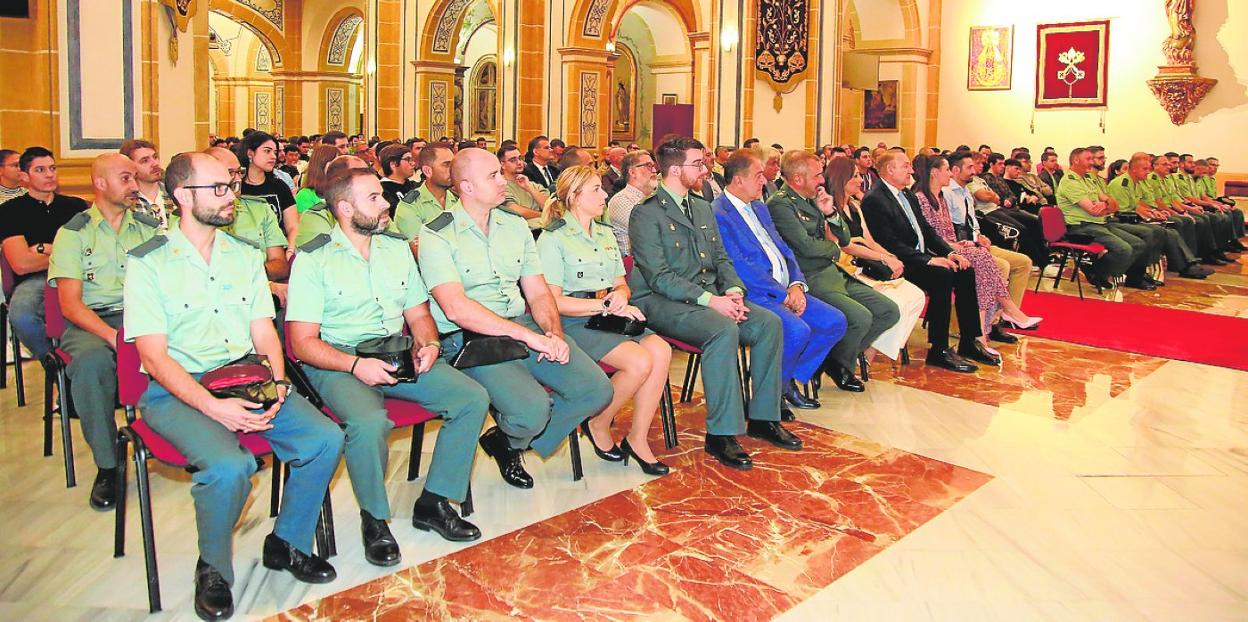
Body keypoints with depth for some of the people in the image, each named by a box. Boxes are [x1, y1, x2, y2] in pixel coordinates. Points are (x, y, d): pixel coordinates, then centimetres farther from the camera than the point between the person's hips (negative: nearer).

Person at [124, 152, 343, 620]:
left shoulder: (245, 255, 13)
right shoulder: (148, 264, -3)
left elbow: (265, 333, 10)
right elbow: (154, 356, -9)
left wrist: (277, 384, -11)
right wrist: (212, 407, -22)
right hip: (177, 391, -4)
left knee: (326, 439, -19)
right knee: (229, 466, -32)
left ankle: (287, 543, 6)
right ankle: (213, 570, -1)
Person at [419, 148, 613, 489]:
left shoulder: (515, 225, 14)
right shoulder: (437, 236, -6)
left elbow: (538, 292, 13)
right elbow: (456, 308, -19)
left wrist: (554, 333, -9)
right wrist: (530, 336, -23)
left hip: (525, 326, 7)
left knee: (597, 390, -9)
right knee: (532, 409, -29)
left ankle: (507, 441, 11)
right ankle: (506, 442, 11)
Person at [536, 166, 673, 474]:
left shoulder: (606, 235, 20)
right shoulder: (553, 239, -4)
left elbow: (622, 285, 21)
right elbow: (552, 301, -12)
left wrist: (619, 296, -5)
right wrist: (606, 305, -16)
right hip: (574, 323, -7)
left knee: (661, 351, -21)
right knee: (640, 362, -27)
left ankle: (637, 439, -10)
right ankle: (598, 425, -2)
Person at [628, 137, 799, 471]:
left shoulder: (703, 208, 17)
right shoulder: (646, 214, -9)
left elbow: (721, 259, 18)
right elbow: (659, 277, -17)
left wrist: (734, 291, -5)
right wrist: (710, 300, -25)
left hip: (709, 296, 8)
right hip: (662, 302, -8)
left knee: (769, 323, -12)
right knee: (724, 330, -34)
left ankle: (763, 418, 0)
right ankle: (721, 434, -25)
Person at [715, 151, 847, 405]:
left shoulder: (760, 207, 21)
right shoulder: (718, 214, -10)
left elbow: (784, 250, 18)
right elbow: (741, 267, -17)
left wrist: (796, 285, -1)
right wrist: (782, 294, -15)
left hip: (787, 291, 9)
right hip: (755, 295, -9)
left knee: (836, 322, -3)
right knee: (797, 330, -30)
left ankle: (789, 379, 10)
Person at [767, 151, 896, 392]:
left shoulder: (812, 199, 15)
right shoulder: (780, 204, -12)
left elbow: (845, 238, 17)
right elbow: (806, 246, -20)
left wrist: (831, 213, -2)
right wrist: (833, 246, 0)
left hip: (835, 273, 9)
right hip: (810, 280, -9)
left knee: (890, 311, 2)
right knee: (860, 317, -26)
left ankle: (844, 357, 16)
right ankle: (838, 364, 3)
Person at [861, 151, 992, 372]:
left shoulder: (908, 195, 17)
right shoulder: (874, 200, -14)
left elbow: (927, 230, 18)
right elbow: (890, 244, -21)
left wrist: (950, 252, 1)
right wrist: (929, 260, -24)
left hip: (921, 258, 9)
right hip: (900, 266, -9)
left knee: (965, 271, -7)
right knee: (942, 276, -28)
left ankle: (970, 342, 1)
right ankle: (938, 350, -20)